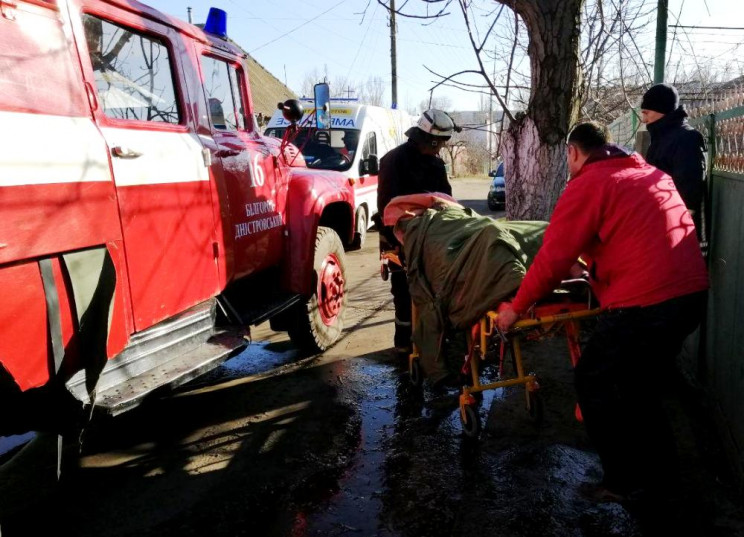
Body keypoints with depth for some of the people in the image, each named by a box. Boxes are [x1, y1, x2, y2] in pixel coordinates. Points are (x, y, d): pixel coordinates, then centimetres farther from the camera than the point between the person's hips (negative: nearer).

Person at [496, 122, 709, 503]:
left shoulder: (587, 185, -5)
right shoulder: (653, 174, 19)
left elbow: (552, 259, -8)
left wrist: (516, 307, 3)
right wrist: (589, 265, 38)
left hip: (645, 303, -9)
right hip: (691, 293, 9)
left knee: (593, 382, 8)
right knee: (638, 384, 24)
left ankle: (628, 480, 18)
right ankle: (660, 472, 36)